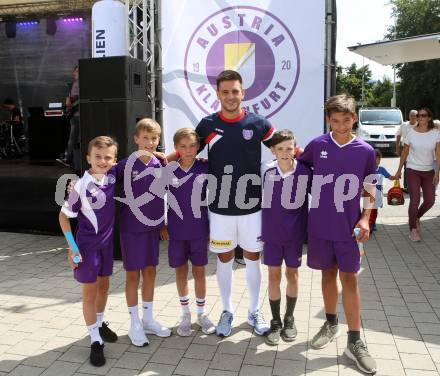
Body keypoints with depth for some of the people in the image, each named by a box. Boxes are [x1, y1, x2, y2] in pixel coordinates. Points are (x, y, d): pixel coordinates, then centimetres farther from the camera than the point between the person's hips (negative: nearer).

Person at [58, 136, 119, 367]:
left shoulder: (112, 176, -8)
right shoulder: (82, 186, -21)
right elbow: (64, 215, -11)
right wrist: (72, 247, -13)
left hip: (107, 241, 5)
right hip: (88, 243, -5)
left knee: (104, 285, 20)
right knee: (90, 290, 5)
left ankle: (100, 324, 42)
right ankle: (95, 341, 16)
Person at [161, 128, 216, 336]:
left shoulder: (205, 168, -7)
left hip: (199, 230, 0)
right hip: (176, 230, 1)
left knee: (199, 271, 10)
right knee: (180, 272, 12)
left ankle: (201, 313, 28)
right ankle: (185, 314, 29)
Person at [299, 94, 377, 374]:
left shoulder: (365, 151, -4)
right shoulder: (317, 145, -3)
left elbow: (369, 190, 3)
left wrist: (365, 218, -7)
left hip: (349, 227, -1)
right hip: (320, 225, 1)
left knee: (350, 279, 2)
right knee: (328, 274, 14)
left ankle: (355, 342, 13)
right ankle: (331, 324, 34)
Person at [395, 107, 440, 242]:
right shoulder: (411, 133, -6)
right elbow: (404, 153, 3)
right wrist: (399, 170, 5)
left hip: (429, 171, 2)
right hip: (413, 171, -2)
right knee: (415, 201, -6)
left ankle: (417, 218, 35)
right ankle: (413, 229, 11)